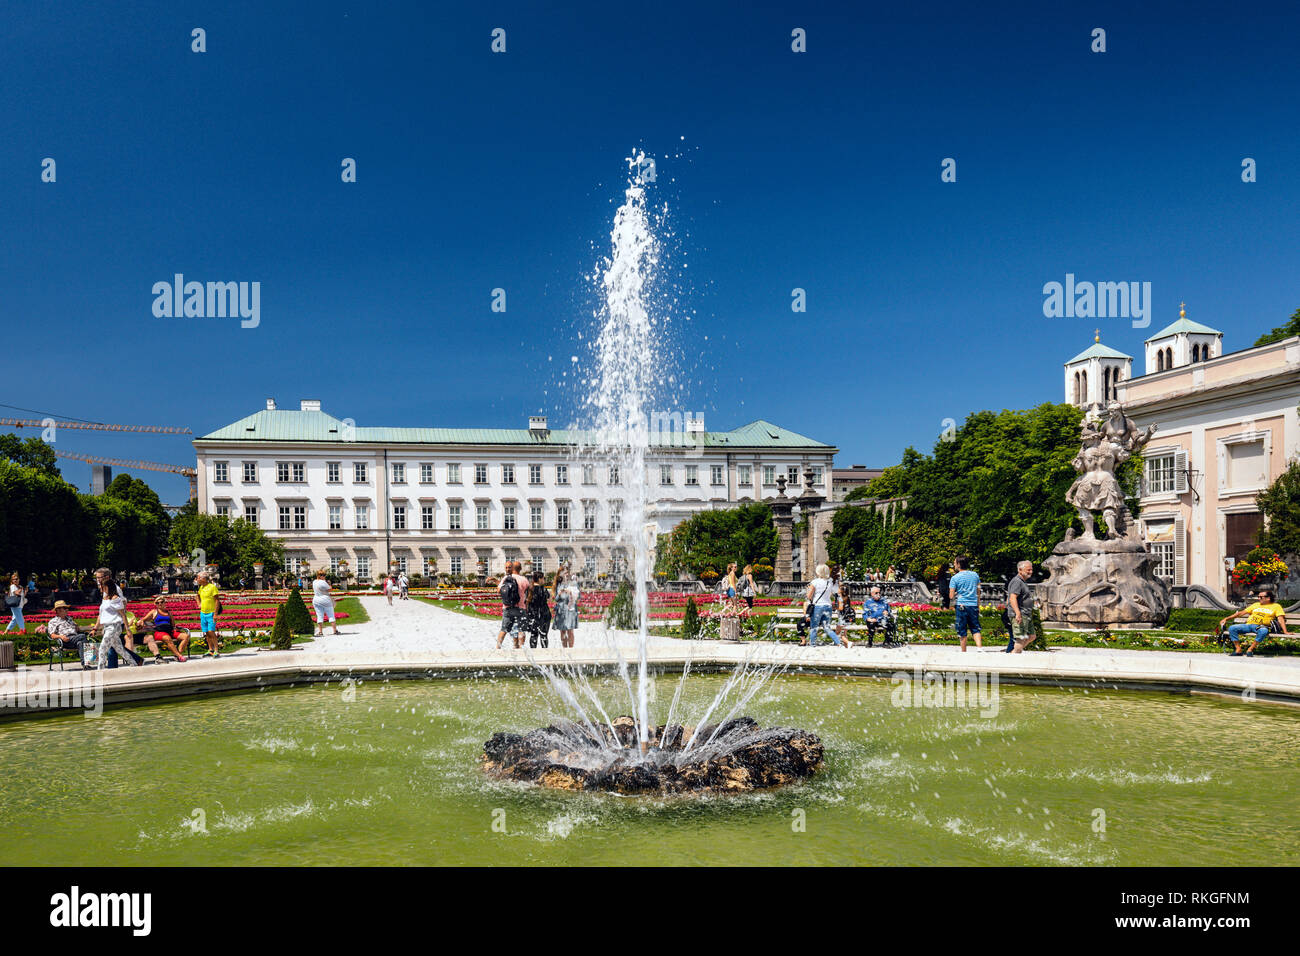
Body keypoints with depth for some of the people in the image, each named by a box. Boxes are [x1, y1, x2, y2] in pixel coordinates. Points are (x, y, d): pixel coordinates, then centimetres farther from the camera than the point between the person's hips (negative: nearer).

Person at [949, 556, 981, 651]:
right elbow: (978, 592, 14)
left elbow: (951, 596, -8)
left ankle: (964, 652, 11)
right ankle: (980, 648, -9)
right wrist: (978, 606, 21)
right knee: (975, 629, 8)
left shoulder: (955, 578, -6)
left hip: (961, 605, -3)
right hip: (974, 605, 3)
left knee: (962, 632, 5)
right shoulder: (975, 575, 7)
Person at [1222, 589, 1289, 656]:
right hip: (1248, 625, 4)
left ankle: (1250, 650, -30)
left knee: (1263, 631, -42)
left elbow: (1280, 619, 3)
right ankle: (1238, 650, -22)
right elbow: (1241, 613, 24)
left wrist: (1285, 632, -11)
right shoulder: (1256, 605, 26)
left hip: (1261, 626, -4)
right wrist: (1226, 619, 17)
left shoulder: (1276, 606, 15)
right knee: (1232, 628, -24)